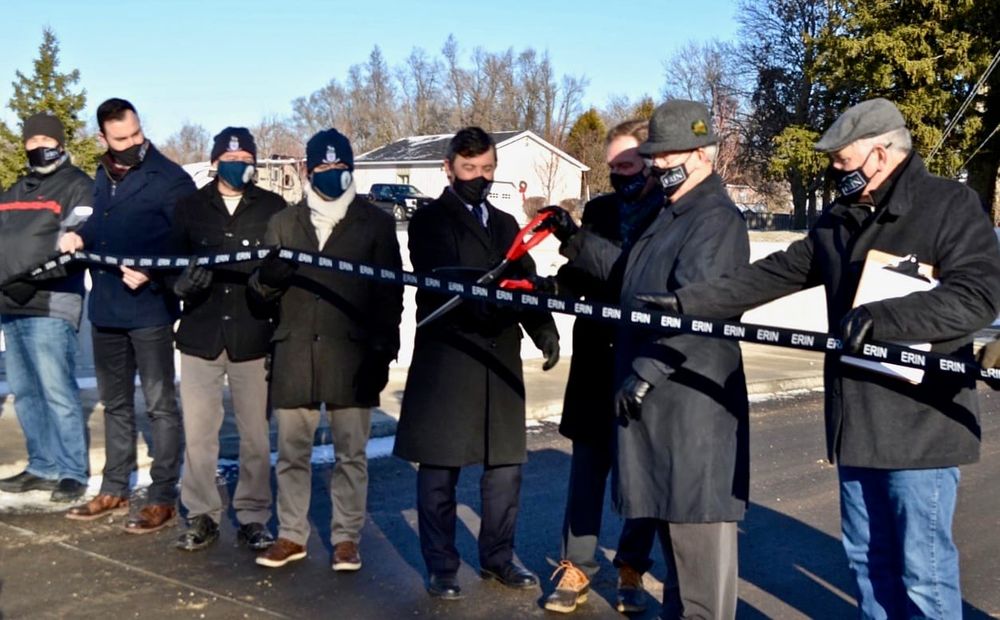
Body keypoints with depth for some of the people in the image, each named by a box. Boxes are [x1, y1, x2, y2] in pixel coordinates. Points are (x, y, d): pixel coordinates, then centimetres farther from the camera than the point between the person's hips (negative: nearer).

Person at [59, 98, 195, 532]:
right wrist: (78, 237, 0)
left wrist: (151, 274, -23)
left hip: (149, 309, -7)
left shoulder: (170, 180, -10)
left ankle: (163, 498, 8)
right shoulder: (102, 177, 12)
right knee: (115, 404, 17)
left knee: (159, 406, 1)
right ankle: (114, 490, 29)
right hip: (105, 307, 7)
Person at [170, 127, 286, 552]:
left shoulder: (273, 208, 5)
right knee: (198, 432, 5)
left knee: (256, 434, 4)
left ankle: (252, 517, 18)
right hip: (200, 335, 1)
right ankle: (202, 516, 20)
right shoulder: (189, 207, 8)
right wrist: (181, 283, -17)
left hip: (253, 337, -1)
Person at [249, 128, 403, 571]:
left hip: (353, 355, -2)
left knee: (350, 453, 4)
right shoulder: (283, 223, 13)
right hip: (295, 353, 2)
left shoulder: (376, 223, 6)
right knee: (291, 450, 8)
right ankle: (292, 535, 20)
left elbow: (389, 291, 4)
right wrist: (267, 278, -15)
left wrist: (384, 348, -4)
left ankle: (346, 538, 15)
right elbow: (262, 289, 10)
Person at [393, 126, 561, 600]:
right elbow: (439, 277, -16)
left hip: (500, 360, 5)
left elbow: (526, 284, 11)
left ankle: (497, 557, 25)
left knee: (505, 465, 10)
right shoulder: (428, 221, 1)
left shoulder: (505, 224, 18)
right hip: (445, 360, -5)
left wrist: (544, 329, -7)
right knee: (439, 469, 3)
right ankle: (441, 566, 16)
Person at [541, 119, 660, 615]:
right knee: (587, 466, 9)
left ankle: (632, 569, 24)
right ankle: (577, 567, 20)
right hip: (597, 360, 4)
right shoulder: (598, 210, 7)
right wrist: (550, 285, -14)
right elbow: (582, 276, 7)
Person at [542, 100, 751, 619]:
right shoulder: (670, 214, 17)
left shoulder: (716, 219, -15)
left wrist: (644, 372, -24)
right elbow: (633, 276, 27)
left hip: (692, 398, -10)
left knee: (697, 522, -2)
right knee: (671, 513, 20)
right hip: (658, 395, 11)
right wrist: (576, 242, 24)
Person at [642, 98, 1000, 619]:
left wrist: (877, 318, -27)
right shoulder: (839, 220, 13)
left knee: (923, 568, -1)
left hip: (921, 425, -7)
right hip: (856, 419, 7)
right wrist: (686, 301, 6)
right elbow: (771, 276, 12)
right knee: (867, 558, 15)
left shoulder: (952, 206, -8)